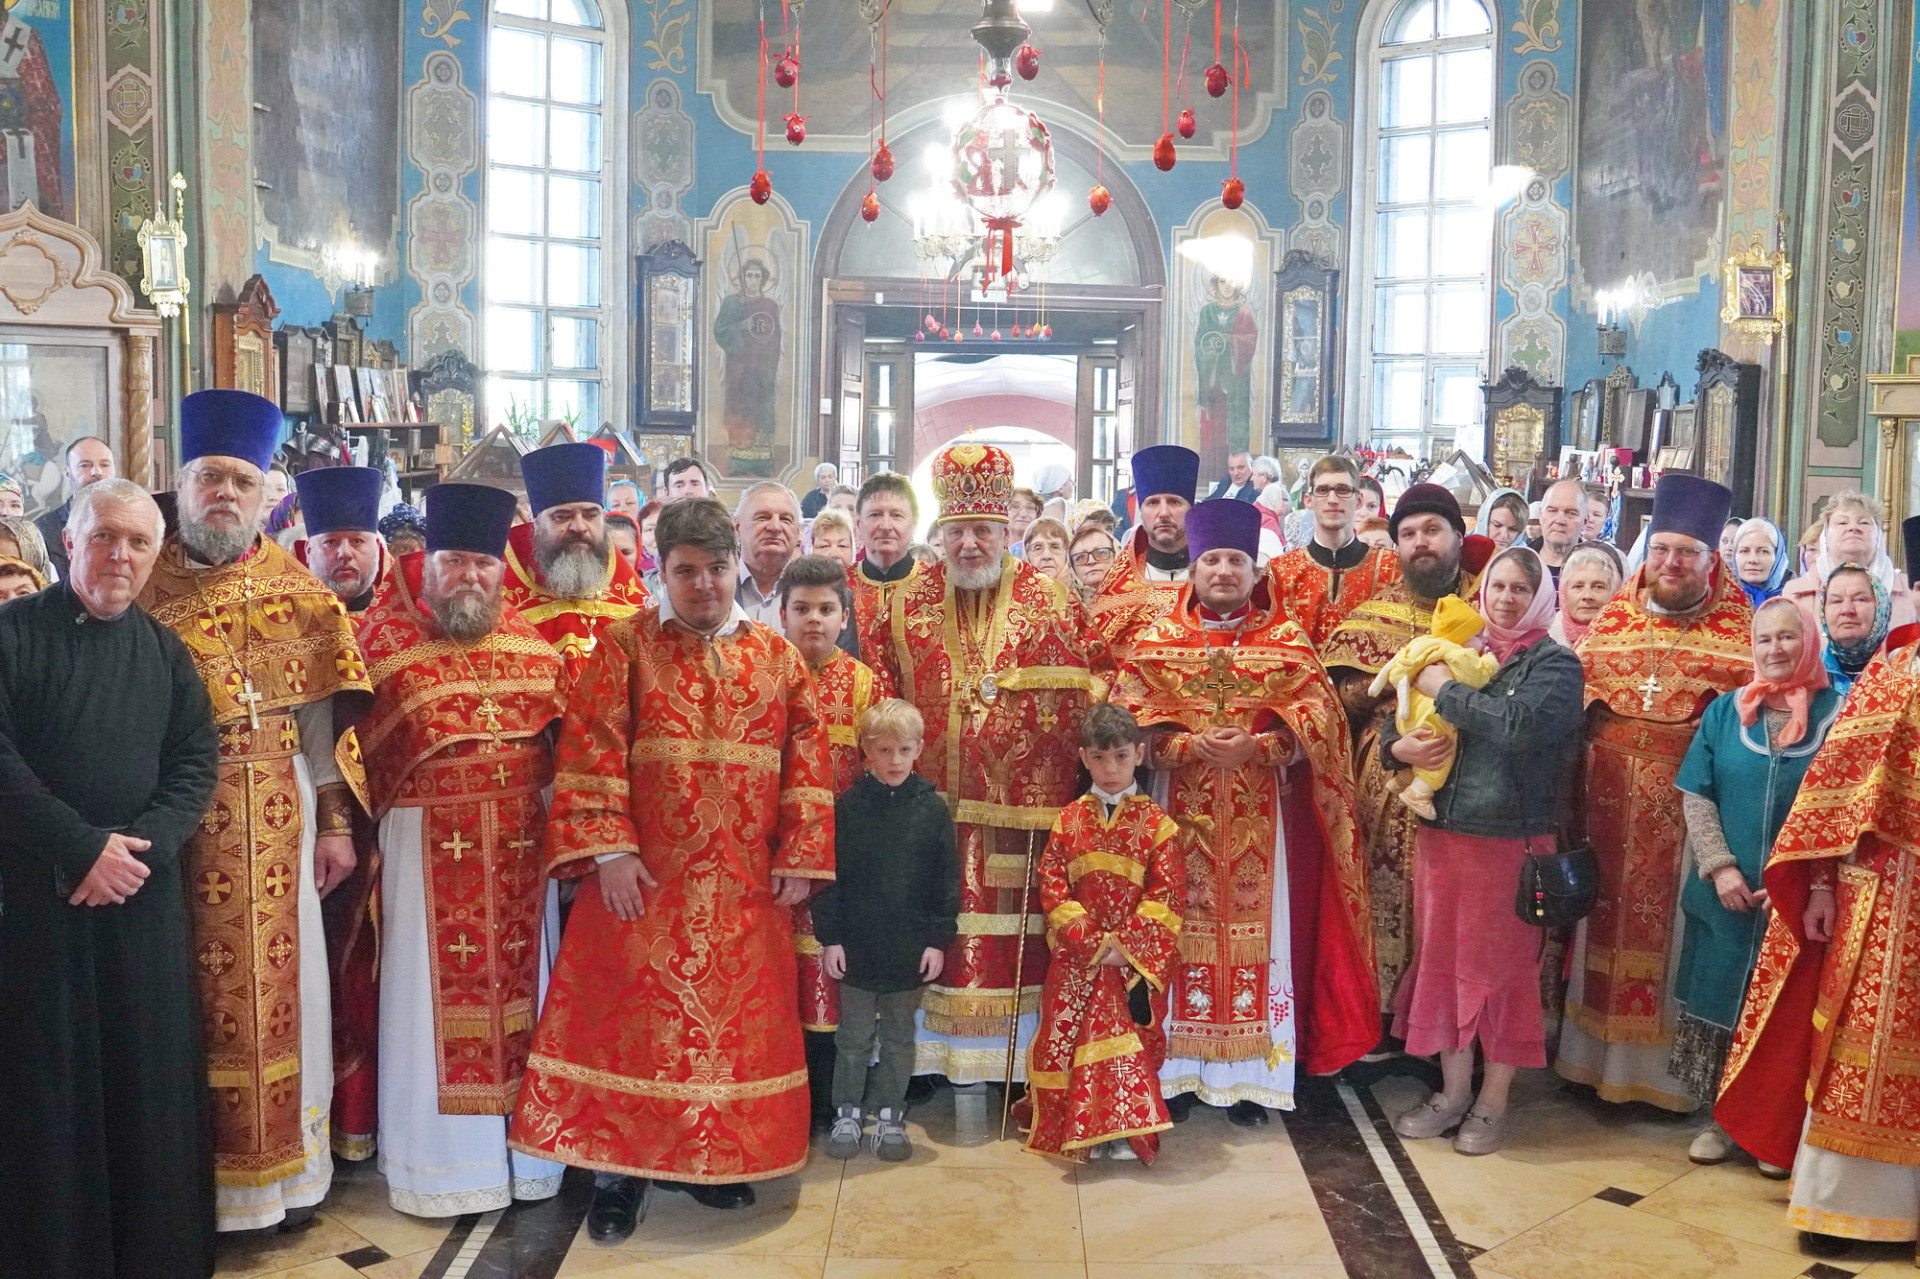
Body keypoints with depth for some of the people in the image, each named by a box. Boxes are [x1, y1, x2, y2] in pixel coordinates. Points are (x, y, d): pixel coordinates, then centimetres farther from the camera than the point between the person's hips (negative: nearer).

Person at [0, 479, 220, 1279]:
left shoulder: (165, 651, 10)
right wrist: (85, 846, -14)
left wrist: (142, 845, -11)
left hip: (143, 894, 3)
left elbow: (197, 762, 5)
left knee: (151, 1076, 5)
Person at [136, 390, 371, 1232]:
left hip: (275, 816, 2)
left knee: (277, 982, 7)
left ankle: (285, 1164, 22)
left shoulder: (297, 591, 6)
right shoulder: (143, 584, 2)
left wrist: (336, 822, 3)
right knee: (193, 990, 3)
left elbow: (320, 714, 6)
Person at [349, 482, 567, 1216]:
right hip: (430, 845, -3)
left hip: (522, 842, 3)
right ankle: (437, 1163, 16)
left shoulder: (529, 642, 7)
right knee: (435, 997, 3)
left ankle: (524, 1151, 21)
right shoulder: (385, 638, -1)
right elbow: (352, 744, -2)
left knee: (520, 982, 9)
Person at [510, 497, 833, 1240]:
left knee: (734, 1019, 10)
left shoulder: (778, 656, 7)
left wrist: (798, 857, -1)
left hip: (743, 887, 3)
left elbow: (808, 761, 6)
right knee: (629, 1015, 1)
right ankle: (616, 1169, 15)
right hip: (645, 877, -3)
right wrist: (609, 851, -16)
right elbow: (591, 753, -8)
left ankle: (709, 1158, 26)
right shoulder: (626, 645, -2)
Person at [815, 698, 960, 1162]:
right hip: (856, 945, -1)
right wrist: (830, 937, -6)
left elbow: (947, 880, 1)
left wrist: (939, 939, -3)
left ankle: (889, 1115, 28)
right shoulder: (847, 806, -5)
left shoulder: (932, 807, -3)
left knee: (899, 1036, 14)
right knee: (854, 1036, 11)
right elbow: (829, 875, -2)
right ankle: (847, 1113, 26)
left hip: (911, 947, 1)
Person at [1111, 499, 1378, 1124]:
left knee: (1258, 927, 1)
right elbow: (1129, 717, -1)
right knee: (1184, 927, 2)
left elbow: (1318, 716, -2)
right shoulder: (1157, 640, 7)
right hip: (1182, 808, 0)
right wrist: (1187, 746, -16)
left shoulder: (1286, 639, 7)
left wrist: (1257, 746, -17)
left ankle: (1250, 1075, 11)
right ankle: (1179, 1069, 12)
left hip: (1261, 815, 0)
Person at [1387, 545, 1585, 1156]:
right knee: (1443, 957, 10)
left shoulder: (1555, 664, -2)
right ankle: (1453, 1091, 24)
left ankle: (1493, 1102, 18)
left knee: (1500, 966, 4)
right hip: (1442, 831, 5)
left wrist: (1446, 692, -14)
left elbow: (1521, 723, -23)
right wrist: (1397, 745, -6)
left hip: (1510, 836, -5)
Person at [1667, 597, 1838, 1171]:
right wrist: (1720, 867, -9)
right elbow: (1695, 796, 2)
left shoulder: (1834, 714, -2)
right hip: (1725, 894, 2)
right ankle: (1721, 1118, 23)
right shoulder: (1726, 710, 5)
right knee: (1719, 999, 8)